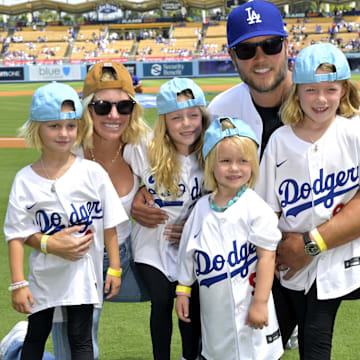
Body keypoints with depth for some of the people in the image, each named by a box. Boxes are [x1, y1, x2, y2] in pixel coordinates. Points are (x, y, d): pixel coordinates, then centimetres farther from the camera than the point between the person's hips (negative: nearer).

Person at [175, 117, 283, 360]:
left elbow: (267, 257, -12)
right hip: (213, 309, 5)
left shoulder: (256, 208, -11)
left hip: (246, 309, -5)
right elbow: (189, 253, 14)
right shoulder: (202, 208, 5)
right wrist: (183, 291, 14)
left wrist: (260, 303, -14)